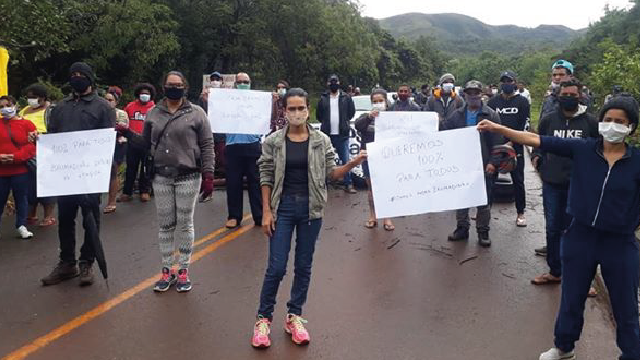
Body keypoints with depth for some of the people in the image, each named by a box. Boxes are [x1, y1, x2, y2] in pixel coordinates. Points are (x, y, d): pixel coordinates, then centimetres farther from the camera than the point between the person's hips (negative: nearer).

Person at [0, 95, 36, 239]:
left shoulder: (26, 124, -1)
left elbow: (33, 145, -8)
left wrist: (16, 157, -18)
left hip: (20, 170, -2)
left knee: (21, 199, 8)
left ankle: (21, 226, 22)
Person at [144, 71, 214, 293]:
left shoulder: (196, 113, -2)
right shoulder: (153, 114, 9)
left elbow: (207, 146, -4)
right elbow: (145, 143, 18)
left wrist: (208, 176, -8)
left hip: (188, 177, -3)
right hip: (161, 177, 3)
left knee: (185, 224, 5)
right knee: (165, 225, 9)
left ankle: (183, 271, 18)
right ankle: (167, 270, 21)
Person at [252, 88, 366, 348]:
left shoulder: (321, 141, 1)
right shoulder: (273, 141, -2)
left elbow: (331, 173, 2)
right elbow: (266, 177, 0)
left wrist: (352, 164, -16)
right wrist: (266, 211, -6)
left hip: (310, 208, 2)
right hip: (283, 207, -2)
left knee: (304, 266, 10)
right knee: (276, 267, -1)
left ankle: (294, 316, 25)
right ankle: (263, 318, 17)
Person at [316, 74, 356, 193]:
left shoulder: (346, 98, 4)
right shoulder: (323, 98, 7)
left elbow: (352, 112, 9)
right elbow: (318, 114, 14)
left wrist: (344, 121, 8)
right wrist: (326, 123, 11)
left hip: (342, 134, -1)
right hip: (327, 134, 2)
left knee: (345, 160, -2)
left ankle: (348, 184, 3)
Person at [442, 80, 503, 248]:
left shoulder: (491, 115, -4)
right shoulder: (457, 115, 5)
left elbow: (497, 142, -8)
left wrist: (493, 162, -14)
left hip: (484, 166, -3)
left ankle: (483, 231, 18)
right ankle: (462, 228, 23)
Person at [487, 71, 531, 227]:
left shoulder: (522, 102, 4)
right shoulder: (493, 101, 10)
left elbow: (523, 126, -2)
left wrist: (511, 142, -12)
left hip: (515, 148, -2)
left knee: (518, 181, 2)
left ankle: (520, 213, 12)